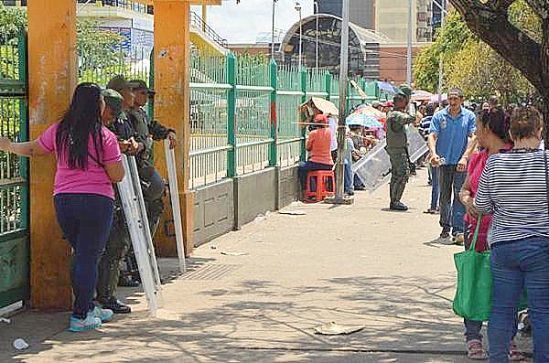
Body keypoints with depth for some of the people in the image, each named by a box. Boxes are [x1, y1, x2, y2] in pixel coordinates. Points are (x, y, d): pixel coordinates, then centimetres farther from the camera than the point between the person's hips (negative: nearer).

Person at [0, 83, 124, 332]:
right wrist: (118, 154, 11)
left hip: (63, 200, 5)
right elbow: (117, 176, -8)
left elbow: (32, 149, 19)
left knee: (80, 254, 18)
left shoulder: (58, 132, 4)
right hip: (96, 201, -5)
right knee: (89, 257, 1)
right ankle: (80, 316, 4)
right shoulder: (105, 137, -9)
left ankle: (88, 308, 27)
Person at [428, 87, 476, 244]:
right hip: (444, 162, 1)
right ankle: (445, 229, 16)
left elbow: (472, 138, -3)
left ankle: (458, 231, -6)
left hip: (461, 163, -1)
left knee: (460, 195, -6)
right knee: (445, 196, 8)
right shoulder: (439, 116, 3)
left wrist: (465, 157, -17)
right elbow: (432, 136, -4)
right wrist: (434, 153, -23)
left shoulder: (469, 116, 2)